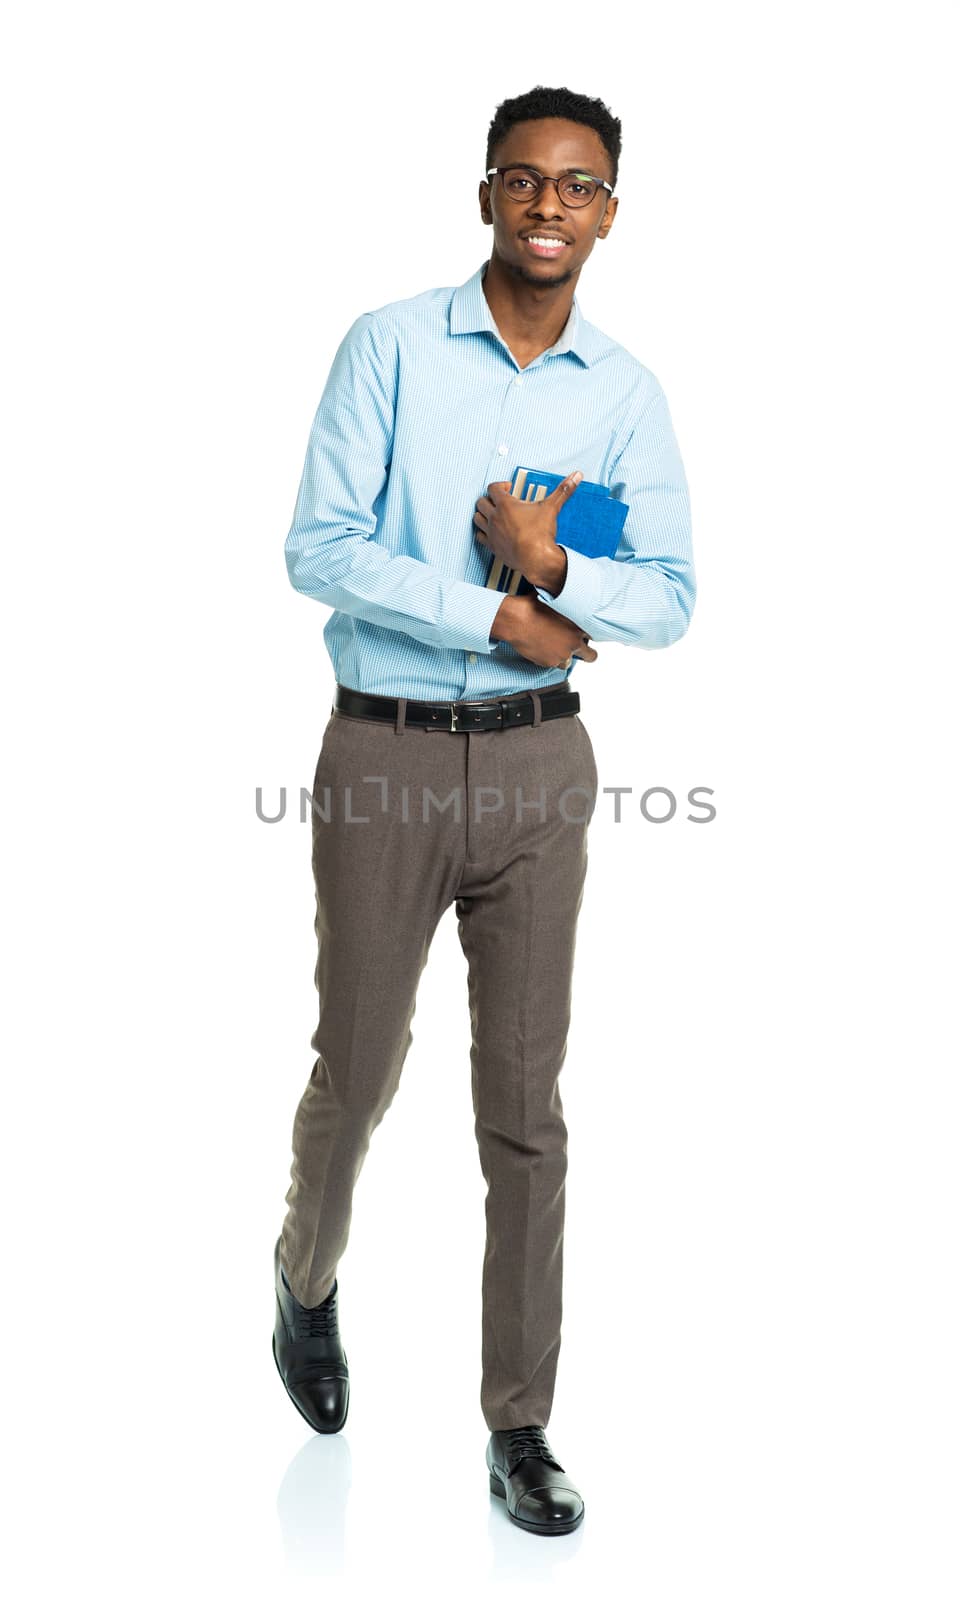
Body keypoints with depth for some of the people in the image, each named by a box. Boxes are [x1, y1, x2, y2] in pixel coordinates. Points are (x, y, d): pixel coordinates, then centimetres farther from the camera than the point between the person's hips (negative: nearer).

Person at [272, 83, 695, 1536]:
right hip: (384, 757, -2)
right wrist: (501, 618, -15)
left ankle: (519, 1428, 16)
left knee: (526, 1105, 5)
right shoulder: (390, 346, -2)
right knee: (357, 1074, 11)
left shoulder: (628, 392, 6)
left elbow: (670, 601, 2)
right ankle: (308, 1281, 43)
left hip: (539, 761, 2)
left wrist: (555, 566, -16)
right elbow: (318, 549, -10)